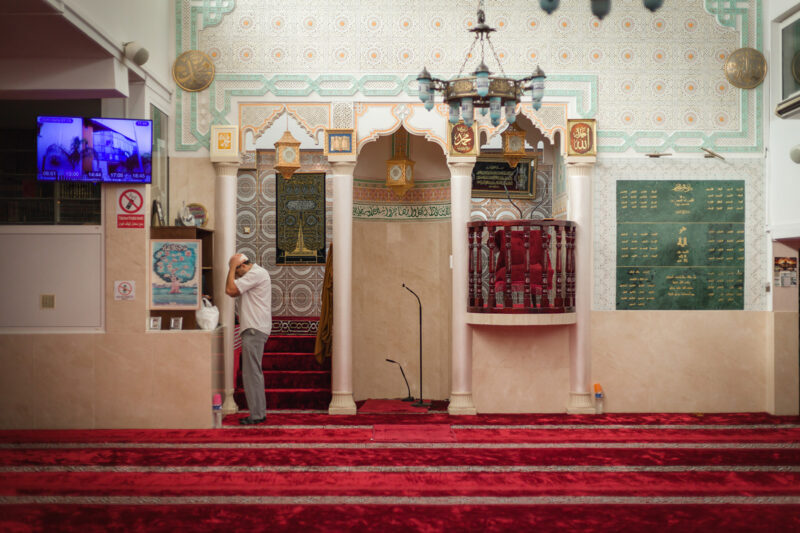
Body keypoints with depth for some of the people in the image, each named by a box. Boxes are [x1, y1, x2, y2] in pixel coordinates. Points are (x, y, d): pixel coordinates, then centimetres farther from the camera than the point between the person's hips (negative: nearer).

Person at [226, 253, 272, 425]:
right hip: (254, 329, 11)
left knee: (251, 372, -9)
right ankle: (260, 412, 19)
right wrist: (233, 269, 13)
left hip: (254, 330, -11)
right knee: (255, 372, 14)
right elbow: (232, 293, 20)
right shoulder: (254, 274, 20)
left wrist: (232, 268, -8)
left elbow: (230, 289, -17)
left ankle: (256, 415, -6)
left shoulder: (256, 274, -13)